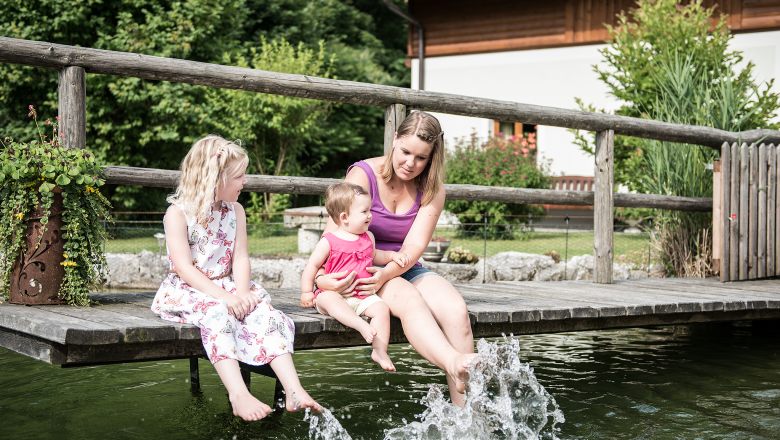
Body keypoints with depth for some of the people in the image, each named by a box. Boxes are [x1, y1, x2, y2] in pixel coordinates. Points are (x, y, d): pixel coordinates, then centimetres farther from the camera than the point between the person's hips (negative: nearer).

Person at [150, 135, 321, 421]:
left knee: (264, 312, -22)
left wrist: (241, 294, -18)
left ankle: (294, 391, -33)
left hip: (226, 287, 5)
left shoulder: (235, 211, 9)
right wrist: (223, 297, -26)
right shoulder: (178, 213, -9)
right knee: (216, 313, -36)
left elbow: (240, 257, 2)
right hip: (187, 290, -5)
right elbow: (184, 268, -16)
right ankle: (238, 395, -46)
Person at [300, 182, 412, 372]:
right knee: (329, 300, -38)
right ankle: (362, 325, -59)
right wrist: (307, 292, -7)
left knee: (382, 309, -21)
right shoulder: (328, 242, -5)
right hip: (334, 292, -5)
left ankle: (380, 351, -20)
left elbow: (374, 255, 32)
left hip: (363, 296, 5)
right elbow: (312, 265, -1)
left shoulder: (368, 238, 12)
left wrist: (393, 255, 17)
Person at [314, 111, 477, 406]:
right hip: (360, 270, -4)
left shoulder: (432, 189, 3)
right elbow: (333, 234, -13)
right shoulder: (363, 175, -7)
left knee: (456, 310, -25)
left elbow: (414, 246, -9)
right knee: (409, 301, -36)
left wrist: (387, 273, -29)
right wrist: (321, 277, -31)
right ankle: (455, 364, -60)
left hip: (404, 270, 4)